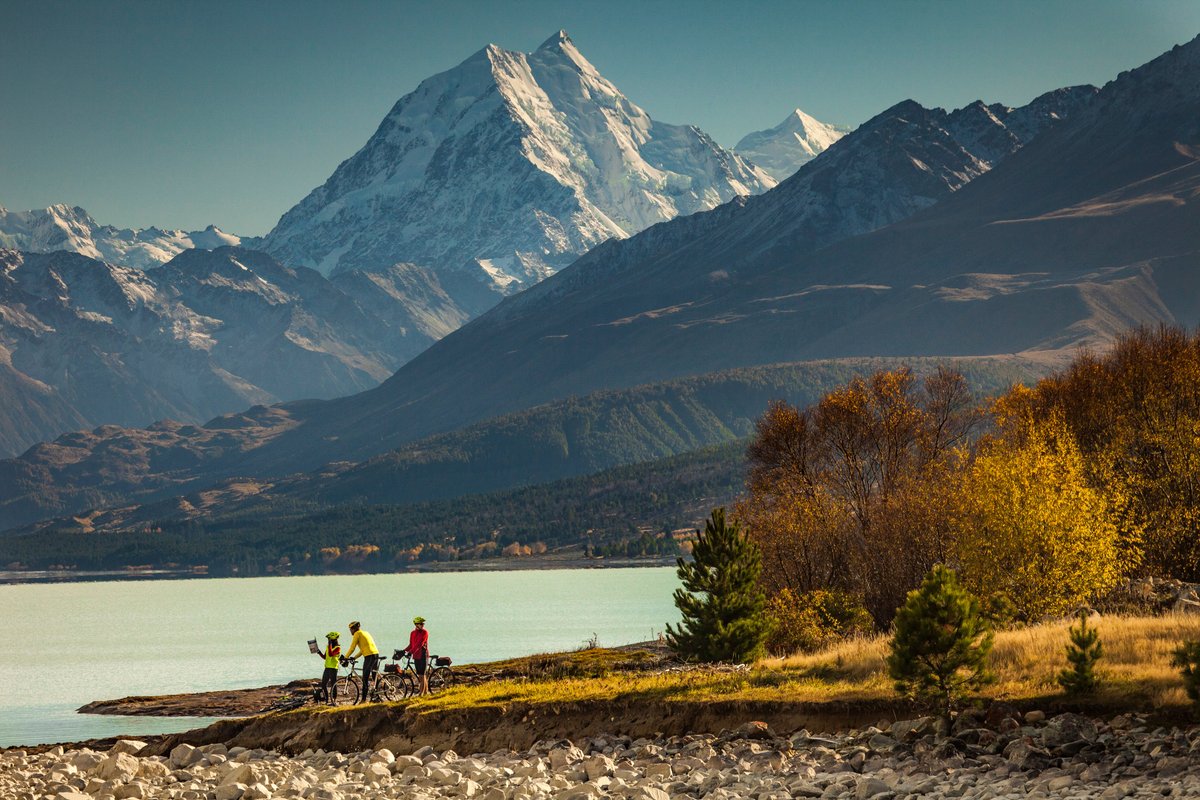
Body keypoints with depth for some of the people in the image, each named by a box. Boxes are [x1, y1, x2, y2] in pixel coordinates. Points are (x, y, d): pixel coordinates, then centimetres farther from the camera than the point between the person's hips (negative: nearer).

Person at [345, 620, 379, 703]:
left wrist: (345, 657, 3)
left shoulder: (357, 633, 0)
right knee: (375, 677, 15)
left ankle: (364, 699, -10)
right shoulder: (365, 633, 25)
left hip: (369, 656, -9)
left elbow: (352, 647, -3)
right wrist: (354, 657, 26)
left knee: (366, 678, -8)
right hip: (376, 653, 9)